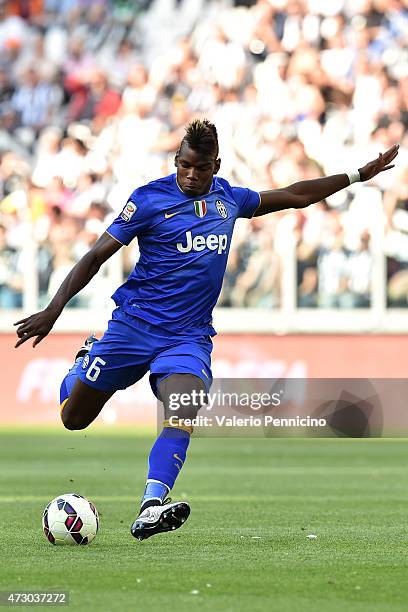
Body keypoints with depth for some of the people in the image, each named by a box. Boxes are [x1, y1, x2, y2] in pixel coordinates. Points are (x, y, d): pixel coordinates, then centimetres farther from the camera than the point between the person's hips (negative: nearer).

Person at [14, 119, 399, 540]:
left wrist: (359, 175, 25)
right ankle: (87, 360, 39)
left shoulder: (228, 198, 10)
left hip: (188, 336, 2)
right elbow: (97, 255, -5)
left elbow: (295, 196, 24)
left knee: (184, 412, -27)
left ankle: (151, 509, -38)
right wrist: (54, 309, -13)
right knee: (74, 419, 5)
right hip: (133, 326, -2)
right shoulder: (150, 198, -5)